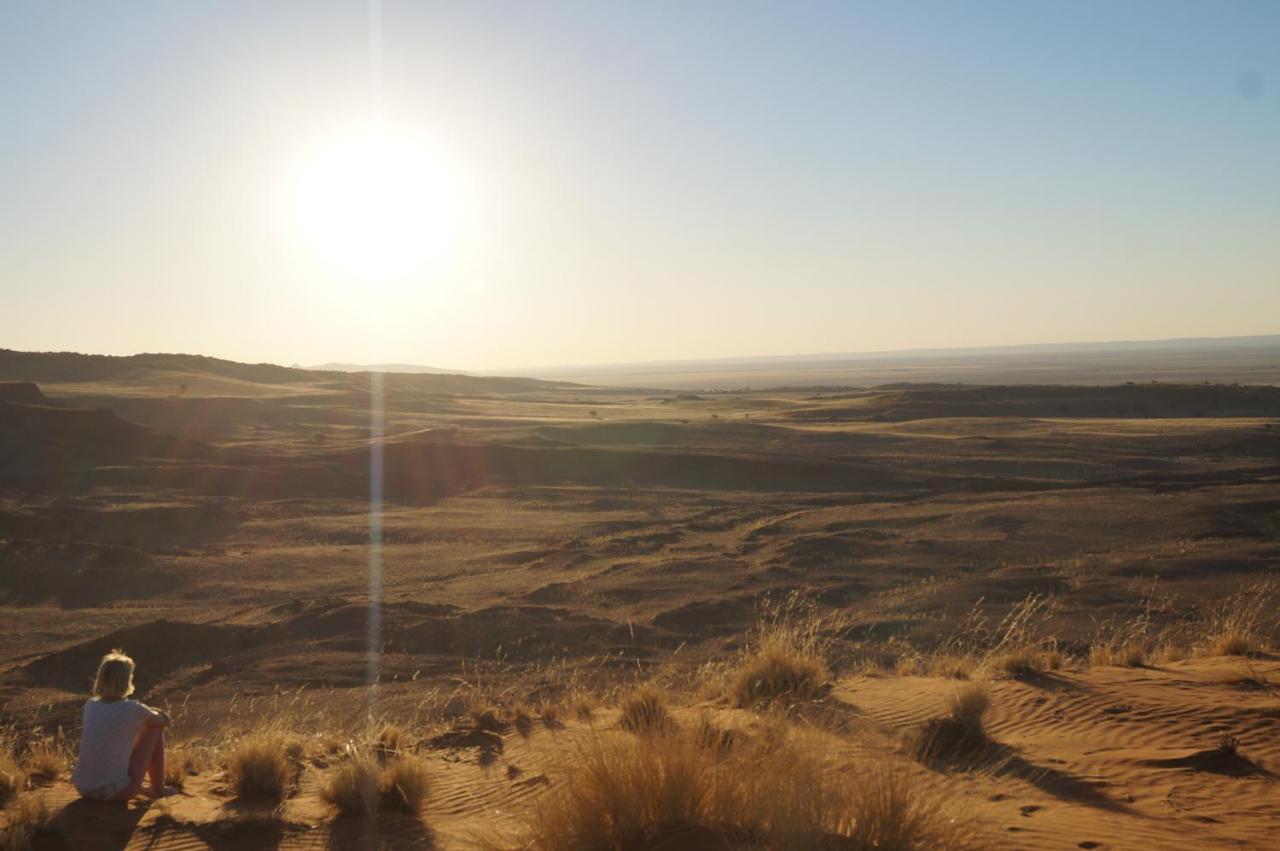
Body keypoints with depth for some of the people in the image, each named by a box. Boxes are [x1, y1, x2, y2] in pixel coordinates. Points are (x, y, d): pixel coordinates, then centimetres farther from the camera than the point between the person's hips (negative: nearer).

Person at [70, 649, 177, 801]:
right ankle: (158, 789, 20)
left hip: (83, 789, 6)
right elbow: (163, 721, 9)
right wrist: (155, 715, 31)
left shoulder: (90, 705, 2)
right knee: (155, 727, 11)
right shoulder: (133, 710, -13)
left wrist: (148, 714, 31)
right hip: (116, 792, -6)